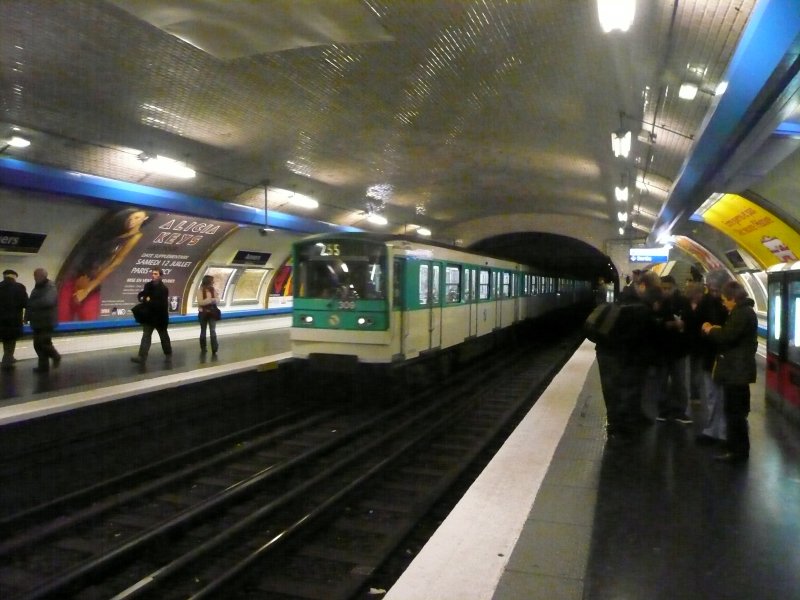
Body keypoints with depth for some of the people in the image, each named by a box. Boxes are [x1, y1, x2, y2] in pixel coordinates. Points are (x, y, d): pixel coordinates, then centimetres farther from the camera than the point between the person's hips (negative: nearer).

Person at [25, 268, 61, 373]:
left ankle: (56, 357, 17)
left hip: (47, 322, -8)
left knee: (45, 343, -8)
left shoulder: (50, 288, -12)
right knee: (38, 344, 8)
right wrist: (27, 316, 6)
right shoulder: (36, 289, 15)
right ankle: (43, 365, 18)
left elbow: (47, 301, -30)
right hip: (37, 322, 8)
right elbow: (31, 304, 16)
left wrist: (33, 303, -24)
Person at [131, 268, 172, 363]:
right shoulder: (148, 285, 4)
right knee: (146, 336, -2)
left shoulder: (163, 289, -15)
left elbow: (161, 304, -23)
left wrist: (149, 301, -20)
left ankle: (168, 354, 31)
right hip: (149, 316, 5)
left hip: (160, 317, -5)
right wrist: (144, 298, -10)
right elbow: (141, 295, 12)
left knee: (164, 336, 12)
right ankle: (142, 357, -7)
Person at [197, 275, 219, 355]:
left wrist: (214, 299, -18)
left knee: (213, 331, -10)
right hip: (203, 313, -2)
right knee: (203, 331, 11)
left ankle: (214, 348, -15)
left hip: (212, 313, 2)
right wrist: (210, 300, -20)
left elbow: (216, 300, 4)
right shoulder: (201, 291, -9)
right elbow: (200, 302, -17)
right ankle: (203, 348, 22)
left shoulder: (213, 290, 2)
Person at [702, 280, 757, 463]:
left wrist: (711, 330, -9)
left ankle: (738, 450, 0)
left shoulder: (742, 313, -17)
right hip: (738, 367, 11)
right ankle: (737, 446, 25)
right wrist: (717, 330, 6)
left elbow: (728, 336, -25)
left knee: (734, 410, -6)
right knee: (736, 410, 16)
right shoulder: (743, 311, 17)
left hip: (736, 369, -11)